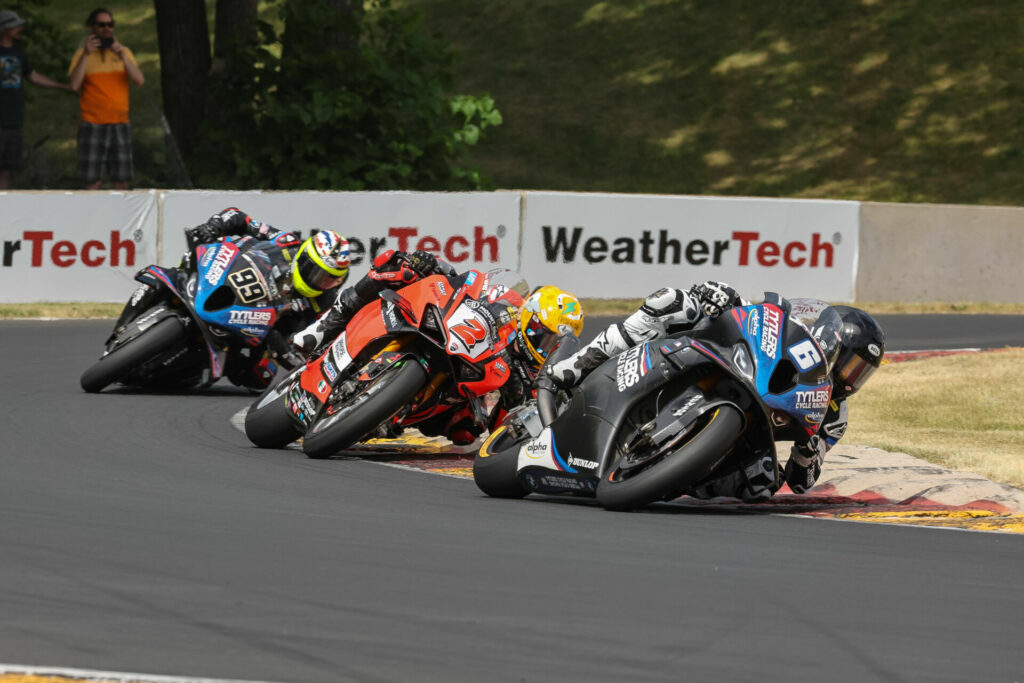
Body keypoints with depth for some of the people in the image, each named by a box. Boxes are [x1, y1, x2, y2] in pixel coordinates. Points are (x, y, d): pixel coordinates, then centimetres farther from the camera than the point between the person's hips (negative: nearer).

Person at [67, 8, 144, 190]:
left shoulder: (124, 52, 11)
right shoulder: (82, 54, 4)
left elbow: (139, 80, -3)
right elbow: (75, 84, -10)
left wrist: (122, 56, -15)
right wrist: (86, 54, -16)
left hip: (120, 123, 3)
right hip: (92, 125, -3)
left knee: (122, 181, 1)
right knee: (93, 181, -7)